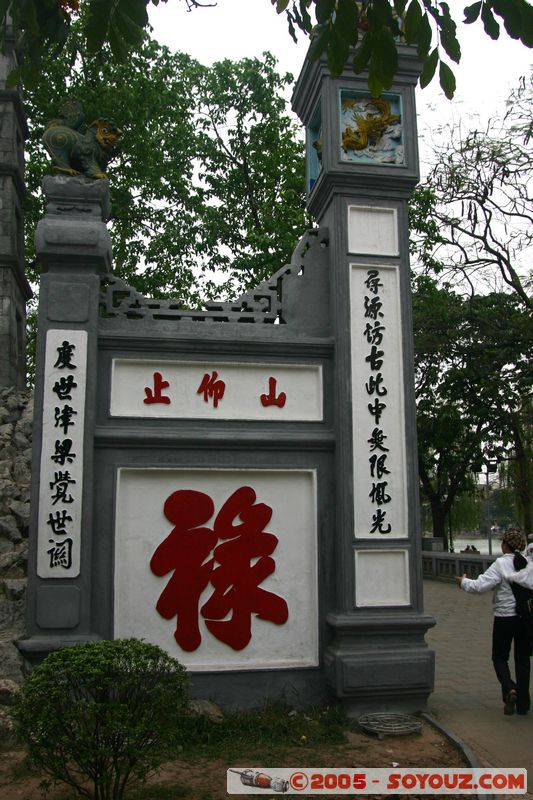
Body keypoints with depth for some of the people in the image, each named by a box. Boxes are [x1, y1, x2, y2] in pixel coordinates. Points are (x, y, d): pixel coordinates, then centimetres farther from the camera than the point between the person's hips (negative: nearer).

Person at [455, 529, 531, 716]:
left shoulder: (500, 564, -14)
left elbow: (480, 586, -17)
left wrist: (464, 582, -1)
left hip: (504, 618, -4)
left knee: (499, 657, 10)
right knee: (522, 658, 15)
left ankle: (509, 689, -15)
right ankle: (523, 702, 19)